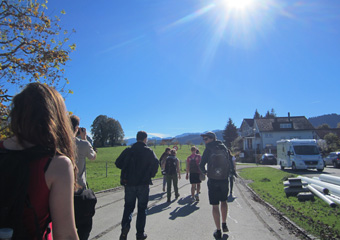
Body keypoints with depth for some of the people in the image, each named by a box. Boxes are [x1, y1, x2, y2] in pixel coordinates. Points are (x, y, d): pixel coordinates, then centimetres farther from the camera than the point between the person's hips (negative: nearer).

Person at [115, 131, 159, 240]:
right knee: (142, 208, 11)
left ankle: (125, 225, -8)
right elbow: (155, 163, -16)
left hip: (129, 183, 2)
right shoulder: (149, 151, -4)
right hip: (143, 184, -1)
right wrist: (151, 175, 1)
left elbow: (118, 163, -1)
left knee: (128, 206, 15)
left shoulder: (128, 150, 2)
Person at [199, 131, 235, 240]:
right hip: (224, 179, 5)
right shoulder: (224, 147, 6)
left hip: (213, 180, -4)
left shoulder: (209, 149, -8)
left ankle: (218, 231, 9)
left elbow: (202, 164, -9)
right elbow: (229, 162, 8)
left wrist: (204, 171, 11)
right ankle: (224, 224, 30)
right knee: (224, 201, 24)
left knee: (215, 206, 4)